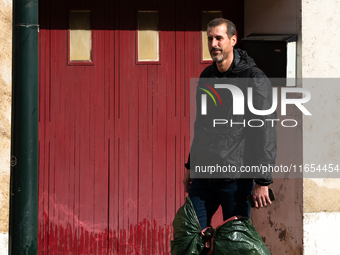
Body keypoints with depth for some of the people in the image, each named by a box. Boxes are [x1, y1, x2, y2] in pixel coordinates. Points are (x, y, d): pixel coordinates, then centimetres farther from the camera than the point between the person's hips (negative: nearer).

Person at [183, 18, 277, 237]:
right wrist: (191, 166, 22)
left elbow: (266, 133, -14)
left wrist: (262, 181, -17)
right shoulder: (206, 77, 11)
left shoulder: (254, 79, -11)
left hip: (236, 178, -6)